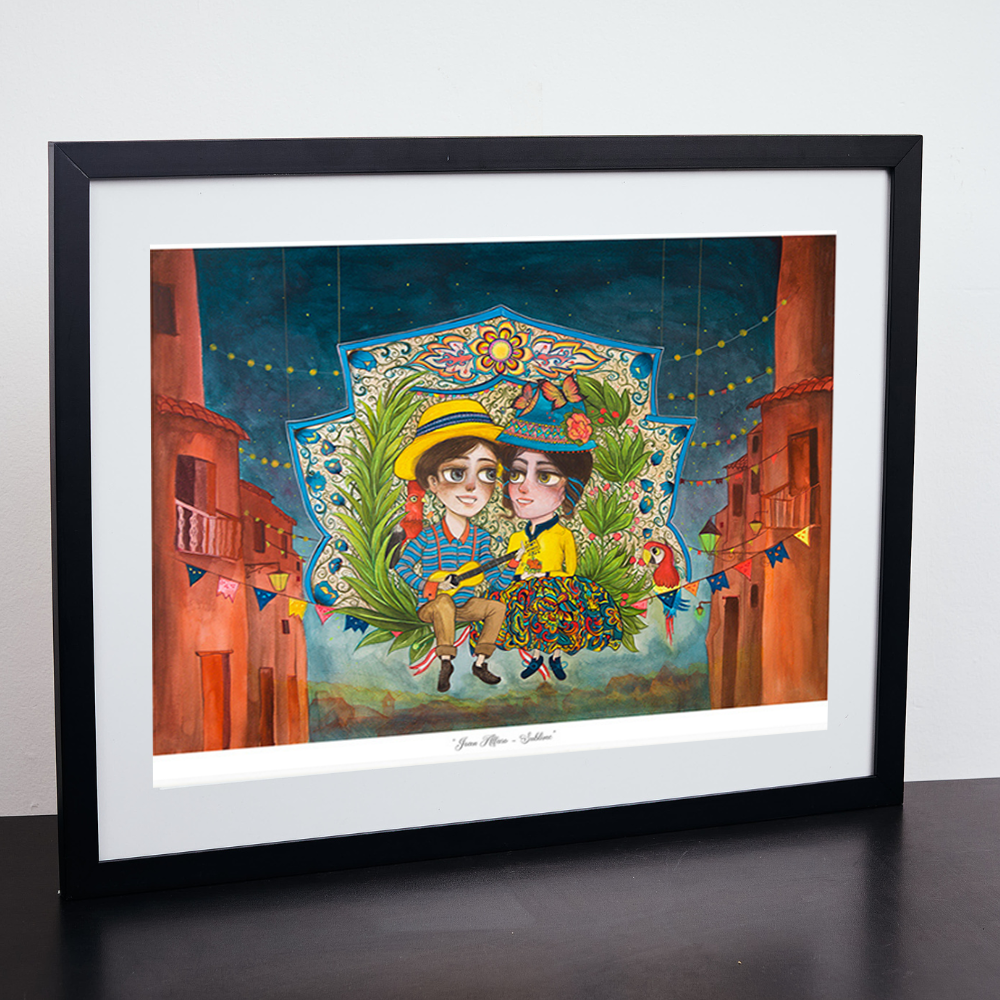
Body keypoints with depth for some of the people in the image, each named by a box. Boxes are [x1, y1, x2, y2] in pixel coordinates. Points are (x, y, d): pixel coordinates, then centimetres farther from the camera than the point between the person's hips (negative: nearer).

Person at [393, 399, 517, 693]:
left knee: (498, 606, -13)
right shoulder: (427, 537, -11)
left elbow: (497, 581, 3)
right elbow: (402, 566, -3)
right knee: (444, 602, -34)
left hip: (465, 603, 5)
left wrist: (513, 563, -15)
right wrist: (430, 586, -15)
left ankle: (480, 661, -4)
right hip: (431, 604, -5)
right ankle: (446, 661, -23)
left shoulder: (481, 538, 1)